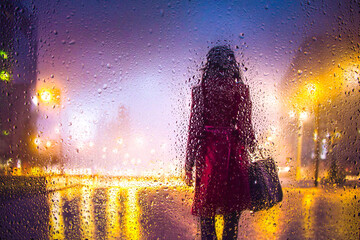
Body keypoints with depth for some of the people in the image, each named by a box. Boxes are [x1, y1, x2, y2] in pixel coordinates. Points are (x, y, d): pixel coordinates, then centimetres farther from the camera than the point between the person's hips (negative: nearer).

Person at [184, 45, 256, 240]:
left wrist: (189, 162, 1)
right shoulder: (241, 90, 2)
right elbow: (246, 127, 3)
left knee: (206, 210, 6)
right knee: (232, 211, 11)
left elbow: (194, 127, -3)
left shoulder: (200, 89, -2)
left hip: (209, 150, -1)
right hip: (235, 151, 2)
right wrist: (250, 150, 13)